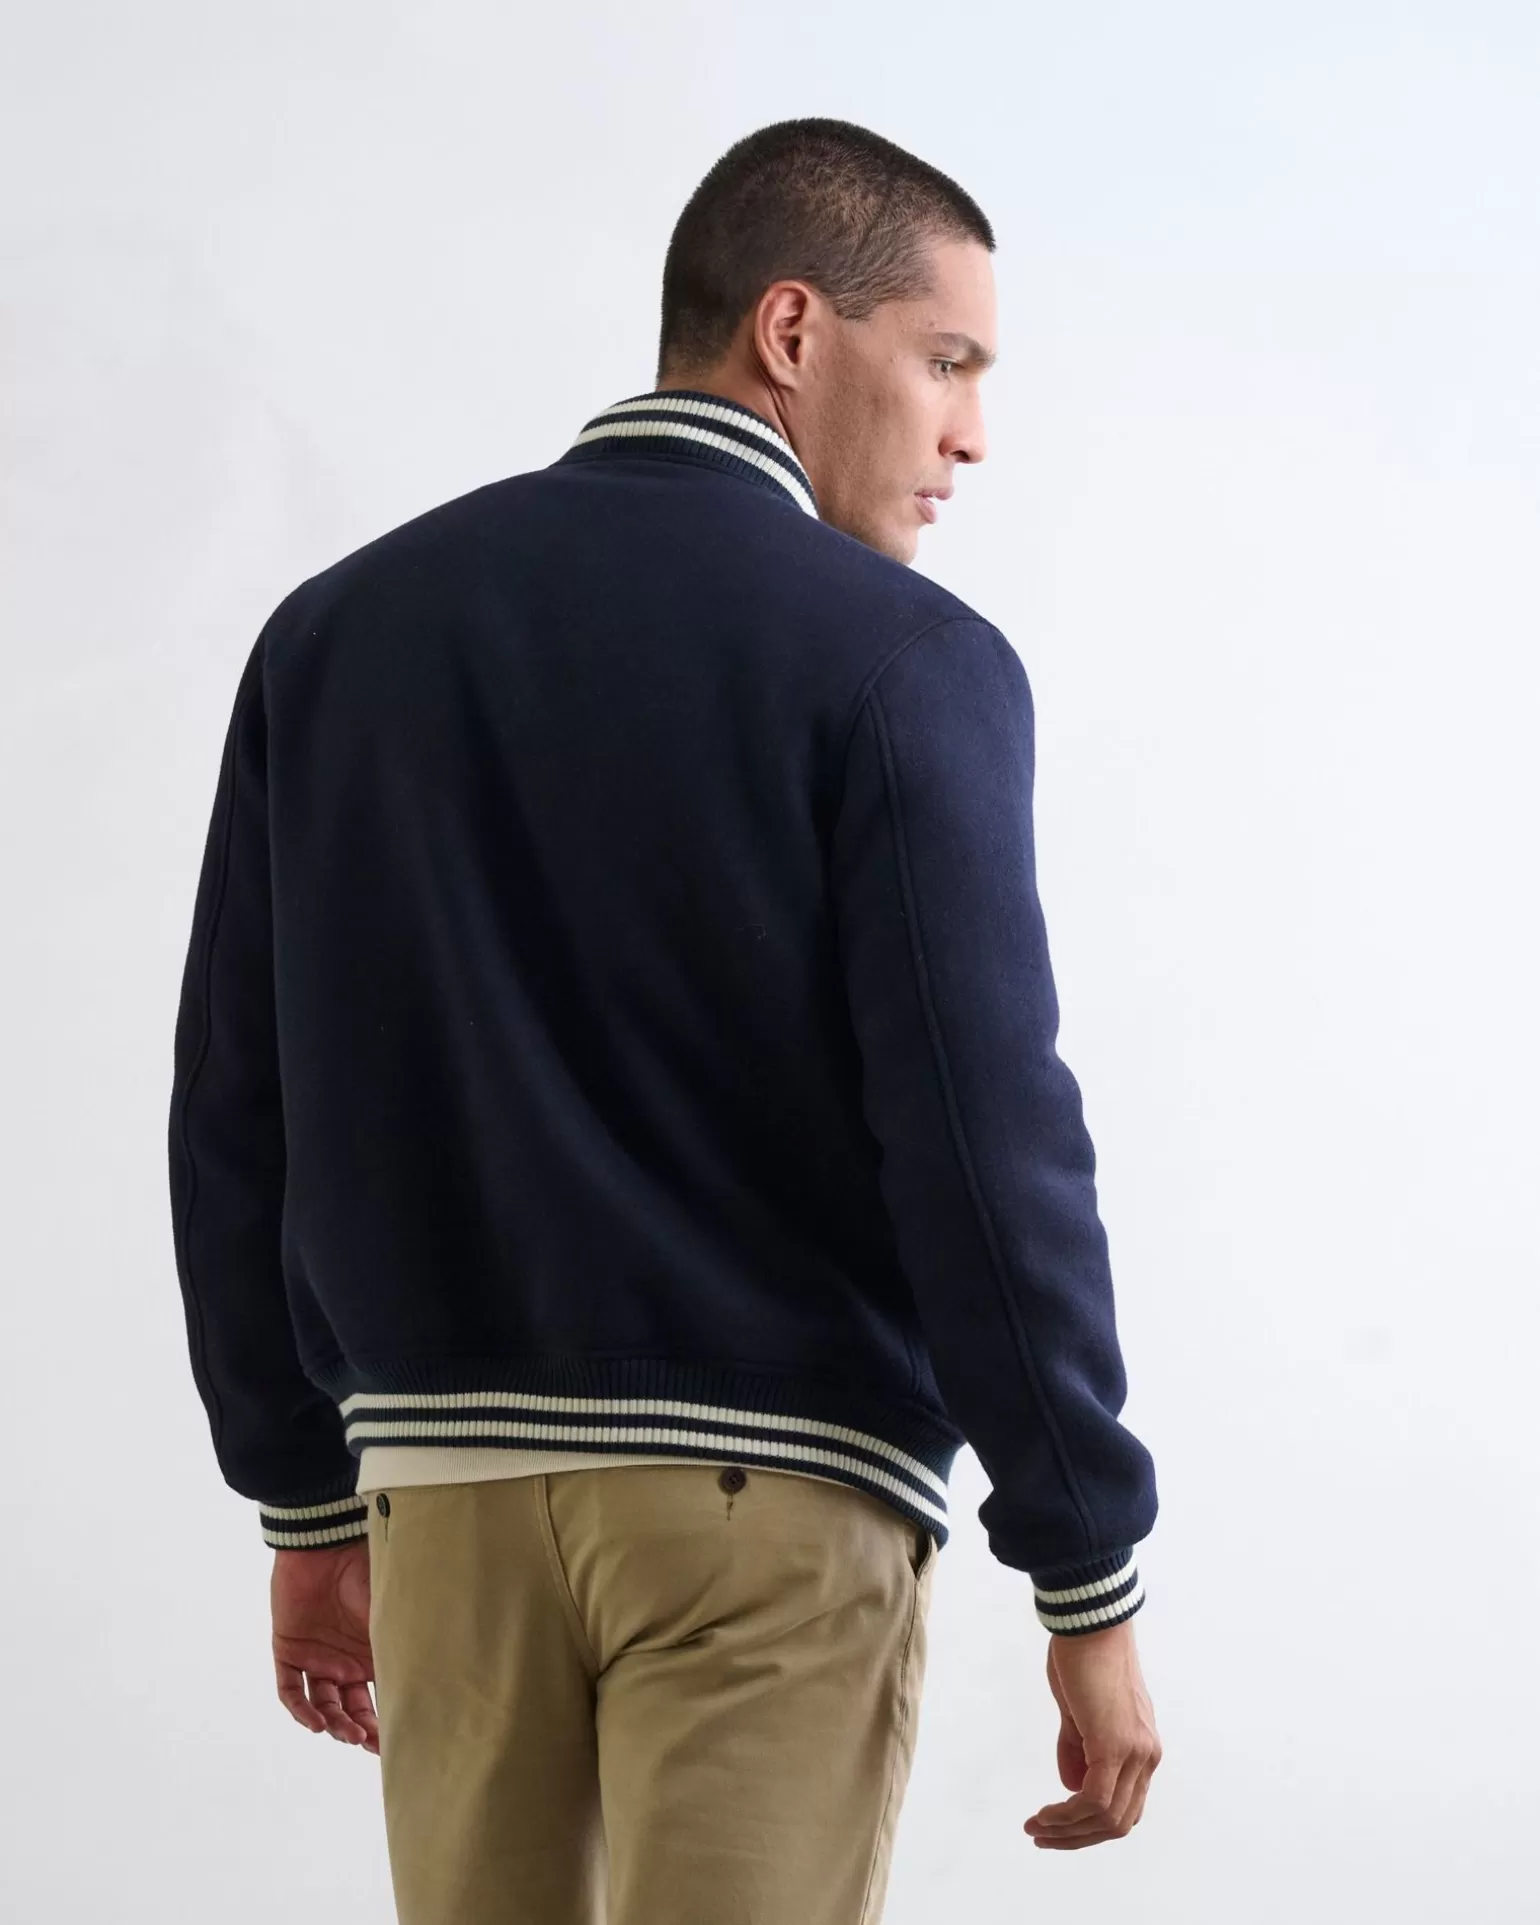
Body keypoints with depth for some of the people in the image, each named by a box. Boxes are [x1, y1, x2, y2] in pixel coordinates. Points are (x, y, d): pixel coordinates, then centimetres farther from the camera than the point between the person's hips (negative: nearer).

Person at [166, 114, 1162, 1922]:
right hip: (772, 1498, -4)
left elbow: (234, 1122, 8)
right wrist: (1090, 1588, -6)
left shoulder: (338, 630, 8)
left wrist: (306, 1502, 17)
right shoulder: (897, 657, -7)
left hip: (447, 1485, 5)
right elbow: (982, 1143, -13)